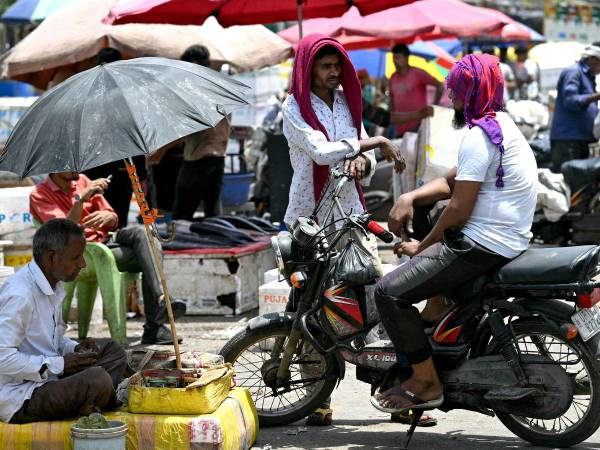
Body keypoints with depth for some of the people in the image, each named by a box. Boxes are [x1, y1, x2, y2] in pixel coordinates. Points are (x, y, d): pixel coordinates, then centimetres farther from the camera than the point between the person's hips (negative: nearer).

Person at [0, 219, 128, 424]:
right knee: (98, 380, -28)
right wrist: (60, 364, -20)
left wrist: (75, 348, 2)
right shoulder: (19, 294, -21)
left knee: (114, 351, 9)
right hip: (18, 399, -11)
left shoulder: (55, 286, 11)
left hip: (47, 377, 11)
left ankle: (84, 406, -10)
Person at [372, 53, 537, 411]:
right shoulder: (502, 124, 15)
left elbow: (459, 209, -20)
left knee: (389, 293, -14)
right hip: (509, 242, 11)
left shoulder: (479, 136, -18)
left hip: (482, 247, -11)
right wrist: (409, 198, 2)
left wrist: (421, 247, -5)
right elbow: (452, 181, 18)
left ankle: (427, 383, -7)